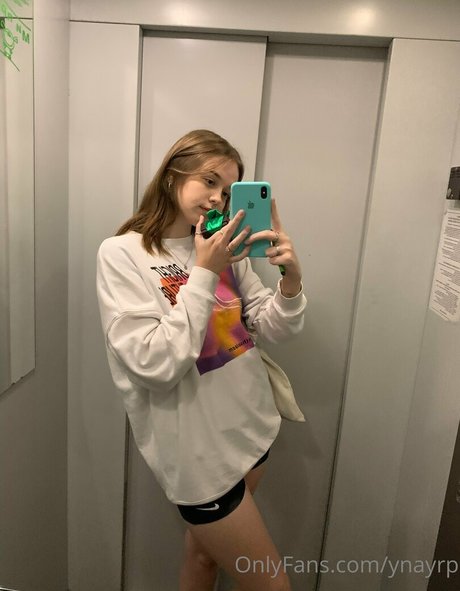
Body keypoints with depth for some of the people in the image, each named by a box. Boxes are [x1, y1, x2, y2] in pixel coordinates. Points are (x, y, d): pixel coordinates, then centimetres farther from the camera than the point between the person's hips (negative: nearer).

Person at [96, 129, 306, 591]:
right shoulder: (121, 253, -13)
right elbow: (155, 364, -22)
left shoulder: (225, 248, 3)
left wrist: (291, 278, -17)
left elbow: (272, 329, 2)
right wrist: (204, 274, -22)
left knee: (206, 553, 24)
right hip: (199, 450, -5)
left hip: (249, 427, 6)